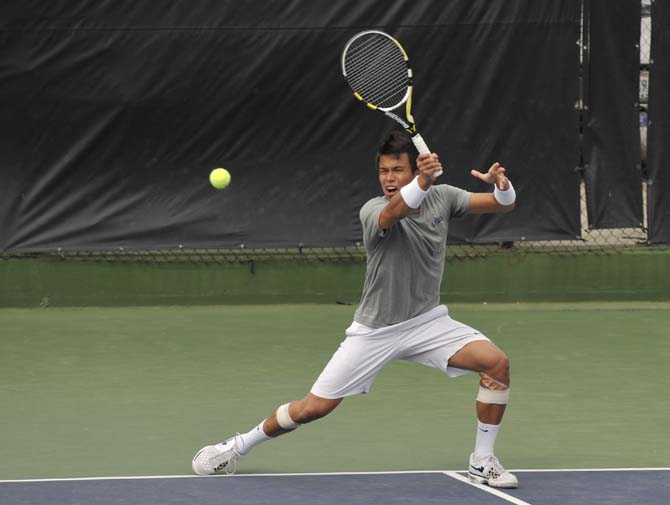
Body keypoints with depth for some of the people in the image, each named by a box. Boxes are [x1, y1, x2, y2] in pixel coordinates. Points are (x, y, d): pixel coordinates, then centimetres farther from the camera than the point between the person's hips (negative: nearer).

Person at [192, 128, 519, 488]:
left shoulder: (442, 197, -4)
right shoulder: (373, 211, -18)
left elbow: (503, 204, 0)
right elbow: (393, 212, -43)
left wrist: (502, 185, -26)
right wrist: (421, 182, -65)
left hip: (426, 322, 3)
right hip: (374, 330, -3)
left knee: (497, 363, -19)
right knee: (313, 408, -3)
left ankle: (482, 462, -4)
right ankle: (239, 446, 23)